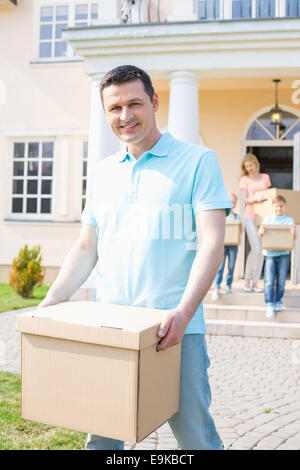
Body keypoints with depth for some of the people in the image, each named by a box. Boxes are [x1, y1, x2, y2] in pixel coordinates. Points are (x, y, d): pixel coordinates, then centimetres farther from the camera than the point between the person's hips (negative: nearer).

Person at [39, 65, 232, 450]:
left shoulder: (198, 161, -1)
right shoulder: (101, 173, 14)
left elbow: (211, 241, -9)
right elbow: (86, 249, 17)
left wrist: (184, 311, -21)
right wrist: (53, 300, 4)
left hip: (175, 329, -4)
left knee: (195, 437, 6)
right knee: (99, 436, 13)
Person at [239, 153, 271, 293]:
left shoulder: (265, 177, 15)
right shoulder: (244, 179, 5)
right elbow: (245, 200, -4)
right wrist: (256, 198, -21)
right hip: (250, 216, -4)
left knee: (261, 251, 0)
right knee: (256, 249, -14)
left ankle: (255, 283, 7)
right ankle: (247, 280, 1)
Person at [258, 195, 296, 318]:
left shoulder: (289, 220, 6)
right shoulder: (267, 219, 6)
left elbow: (294, 236, -1)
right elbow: (260, 234, 0)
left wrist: (293, 233, -25)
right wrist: (261, 232, -24)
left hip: (283, 254, 1)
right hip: (270, 253, 0)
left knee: (281, 281, 5)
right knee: (269, 281, -6)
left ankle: (278, 301, 22)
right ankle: (269, 305, -2)